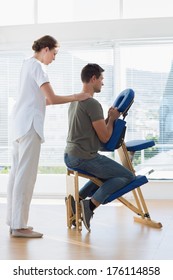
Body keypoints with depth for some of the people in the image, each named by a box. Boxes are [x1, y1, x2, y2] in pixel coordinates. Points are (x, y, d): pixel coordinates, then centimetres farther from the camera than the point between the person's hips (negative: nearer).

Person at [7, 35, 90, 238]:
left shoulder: (27, 64, 19)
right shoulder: (37, 66, -10)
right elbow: (52, 99, -17)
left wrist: (70, 99, 18)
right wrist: (76, 97, -6)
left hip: (19, 123, 10)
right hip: (29, 125, -10)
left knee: (17, 173, 10)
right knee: (26, 175, -9)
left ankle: (14, 221, 16)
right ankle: (19, 225, -7)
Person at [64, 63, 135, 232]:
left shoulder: (74, 102, 15)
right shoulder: (93, 104, -15)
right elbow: (105, 137, -12)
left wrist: (109, 118, 12)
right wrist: (112, 119, 4)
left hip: (69, 156, 9)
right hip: (84, 158, -9)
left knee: (108, 173, 29)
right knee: (128, 176, 1)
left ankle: (78, 198, 12)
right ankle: (91, 204, -10)